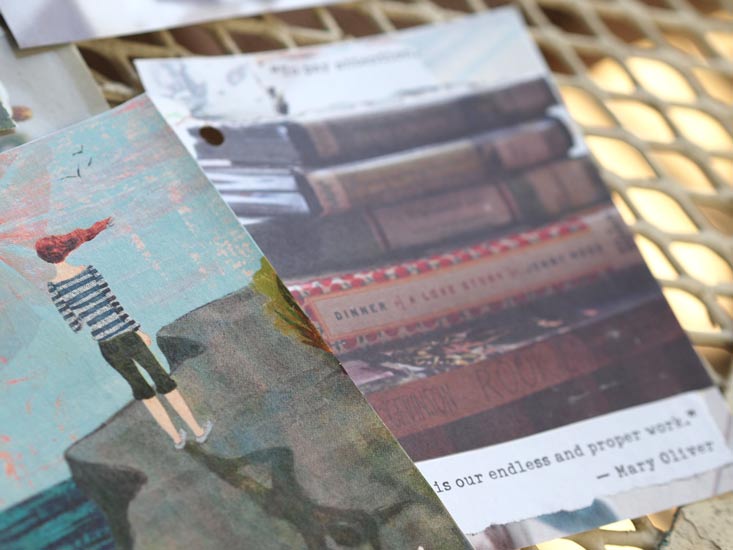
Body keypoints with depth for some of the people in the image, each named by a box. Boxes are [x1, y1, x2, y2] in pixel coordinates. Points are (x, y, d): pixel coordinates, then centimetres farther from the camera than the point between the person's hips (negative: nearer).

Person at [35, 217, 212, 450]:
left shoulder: (53, 287, -6)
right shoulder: (89, 270, -10)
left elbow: (73, 324, -1)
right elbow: (115, 304, -8)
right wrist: (139, 330, -1)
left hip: (107, 347, 2)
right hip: (128, 337, -2)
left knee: (141, 389, 20)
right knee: (163, 381, 15)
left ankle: (177, 437, 29)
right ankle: (198, 430, 24)